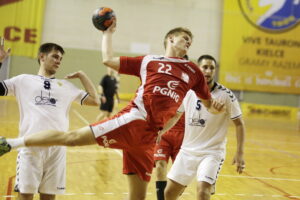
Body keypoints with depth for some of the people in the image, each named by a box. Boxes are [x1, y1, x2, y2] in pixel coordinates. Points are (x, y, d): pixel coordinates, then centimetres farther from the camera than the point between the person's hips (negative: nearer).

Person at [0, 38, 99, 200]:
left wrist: (82, 76, 18)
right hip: (31, 144, -2)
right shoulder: (24, 80, 14)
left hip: (57, 146, 2)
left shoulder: (66, 85, 21)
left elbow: (94, 100, 17)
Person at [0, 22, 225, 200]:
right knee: (72, 137, -11)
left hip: (150, 135, 3)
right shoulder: (148, 60, 12)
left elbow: (208, 102, 22)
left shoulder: (192, 70, 19)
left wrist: (215, 107, 1)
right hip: (133, 119, -3)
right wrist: (108, 32, 17)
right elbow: (108, 59, 12)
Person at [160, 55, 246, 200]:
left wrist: (239, 153, -11)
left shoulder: (225, 95, -12)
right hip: (187, 150, 4)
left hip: (212, 152, -4)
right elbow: (175, 116, 15)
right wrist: (158, 133, 9)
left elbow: (239, 124, -5)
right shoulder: (188, 91, -1)